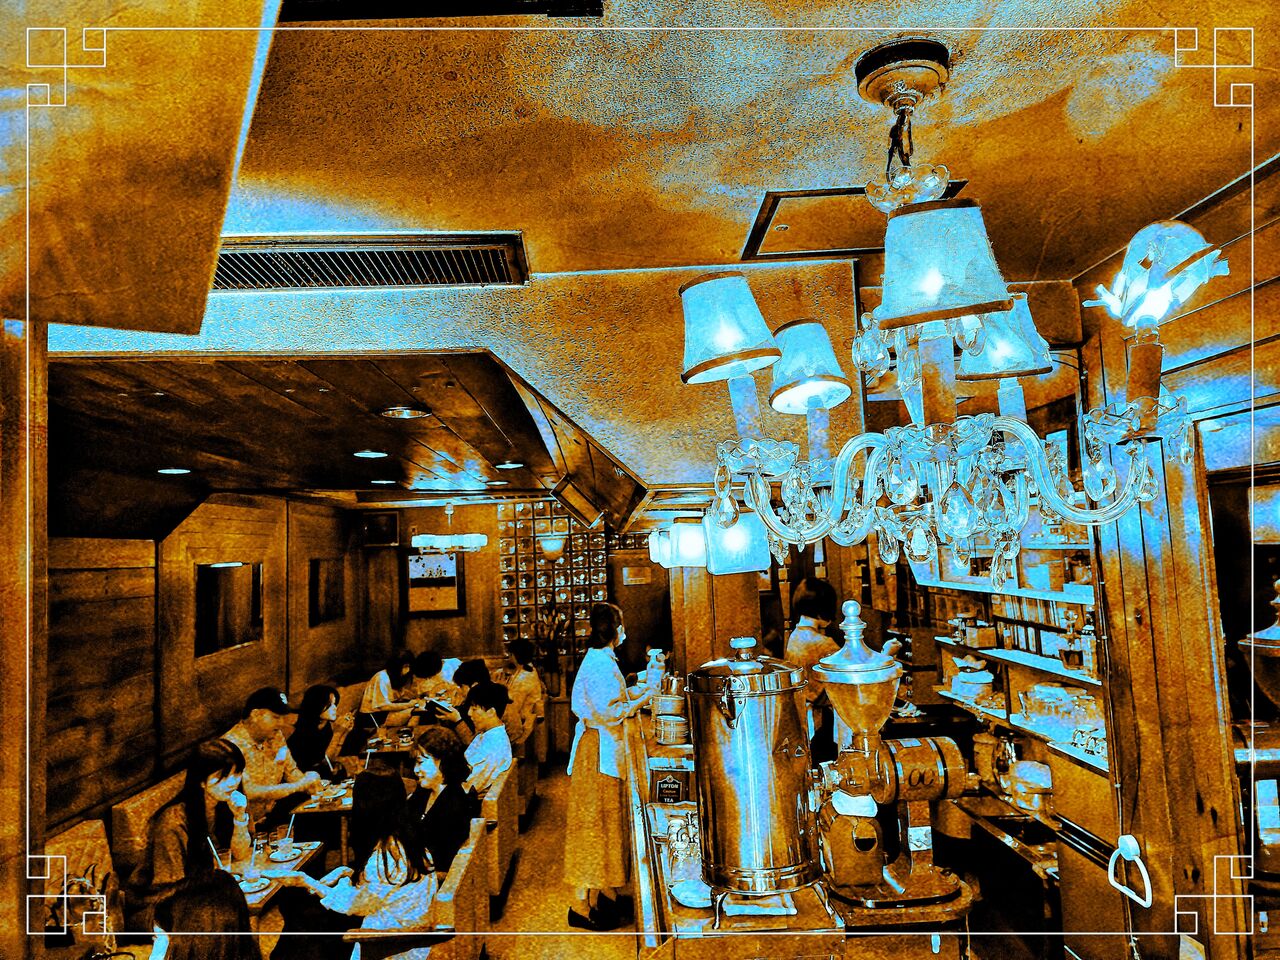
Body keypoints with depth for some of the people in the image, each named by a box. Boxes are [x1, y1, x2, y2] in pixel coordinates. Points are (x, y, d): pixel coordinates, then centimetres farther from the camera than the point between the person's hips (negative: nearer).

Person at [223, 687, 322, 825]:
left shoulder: (276, 736, 4)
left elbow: (291, 771, 12)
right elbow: (249, 792, -27)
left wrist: (307, 782, -10)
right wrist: (298, 786, -23)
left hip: (271, 814, 7)